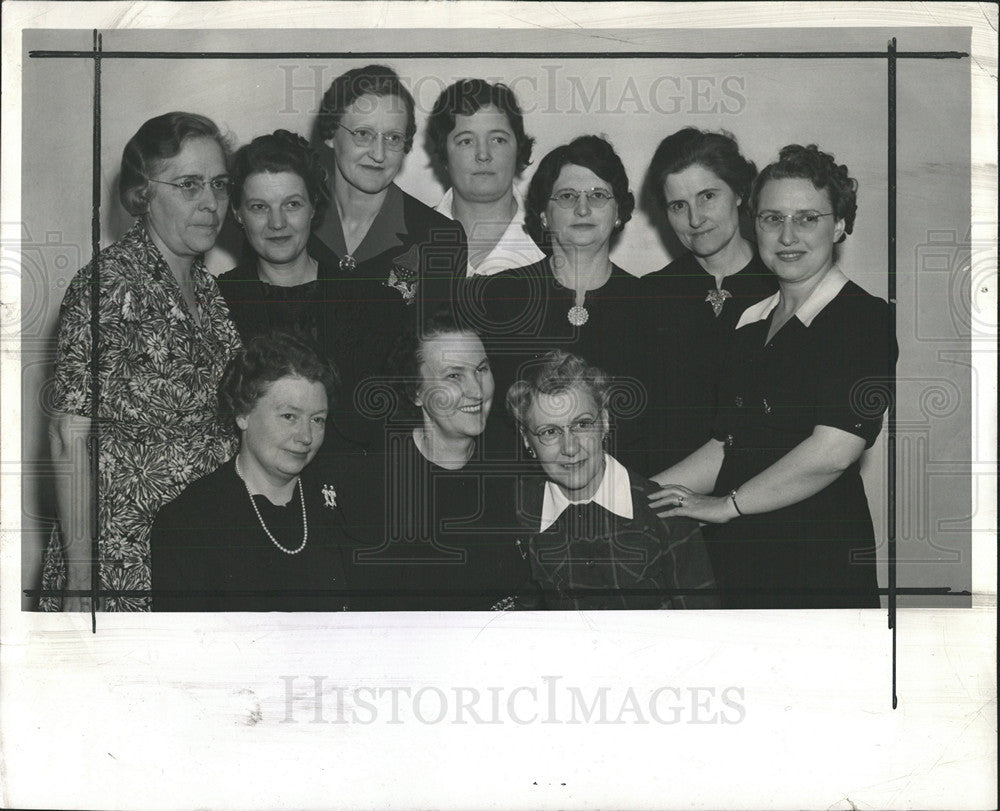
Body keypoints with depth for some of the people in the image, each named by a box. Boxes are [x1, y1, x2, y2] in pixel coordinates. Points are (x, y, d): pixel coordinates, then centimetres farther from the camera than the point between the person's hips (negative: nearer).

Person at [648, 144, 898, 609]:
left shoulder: (864, 319, -9)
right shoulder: (751, 324, 15)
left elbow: (834, 449, -19)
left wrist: (726, 505, -11)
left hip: (820, 565, -6)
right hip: (740, 556, 6)